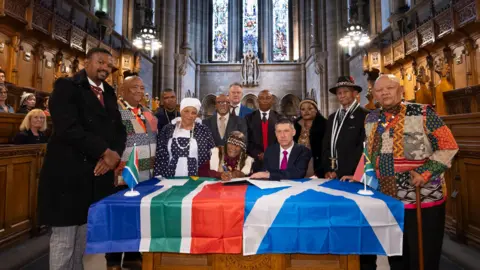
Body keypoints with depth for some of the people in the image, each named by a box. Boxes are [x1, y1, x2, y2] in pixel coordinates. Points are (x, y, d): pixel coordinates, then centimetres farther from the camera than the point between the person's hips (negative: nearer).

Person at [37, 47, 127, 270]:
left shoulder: (109, 93, 16)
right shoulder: (66, 86, -3)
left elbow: (119, 129, 11)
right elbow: (68, 128, -17)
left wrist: (115, 154, -8)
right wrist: (105, 151, -15)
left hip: (99, 174, 6)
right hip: (68, 174, -6)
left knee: (87, 239, 14)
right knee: (63, 239, 5)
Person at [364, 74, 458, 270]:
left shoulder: (422, 113, -8)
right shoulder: (371, 119, 7)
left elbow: (449, 147, -9)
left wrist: (425, 173, -18)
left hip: (423, 200, -4)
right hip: (388, 201, 5)